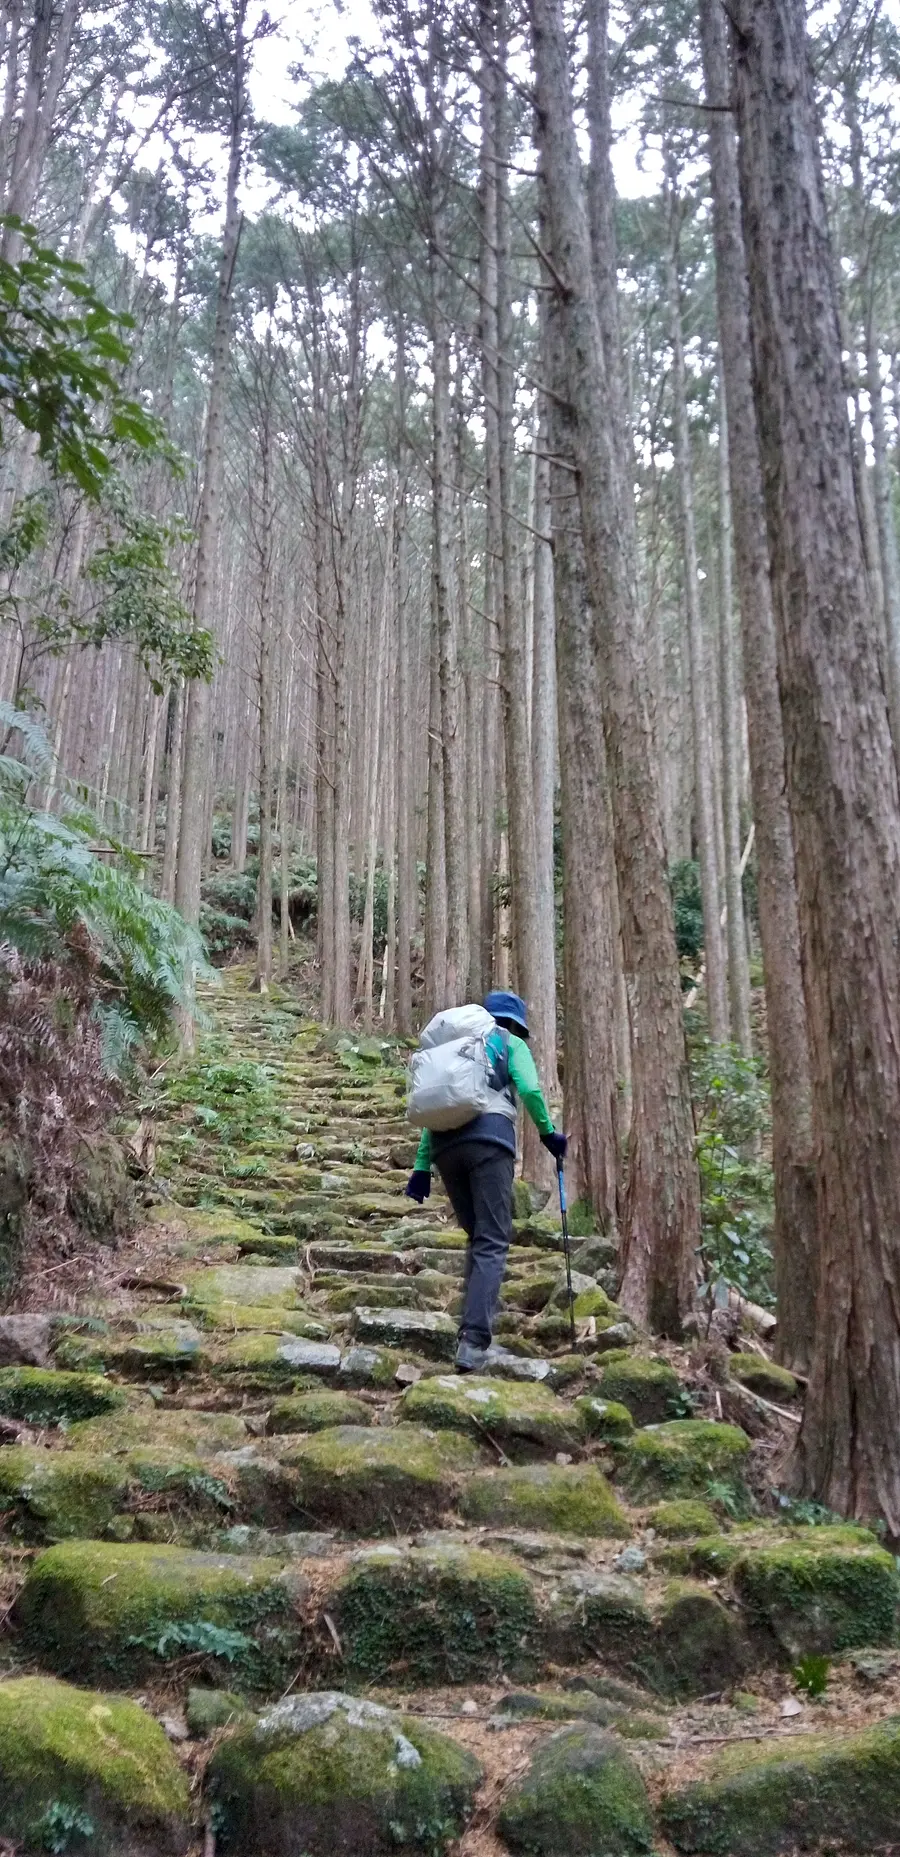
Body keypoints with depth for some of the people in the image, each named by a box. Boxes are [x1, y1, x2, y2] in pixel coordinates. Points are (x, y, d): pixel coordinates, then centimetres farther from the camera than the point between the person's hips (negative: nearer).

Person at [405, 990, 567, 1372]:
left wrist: (422, 1165, 20)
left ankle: (475, 1322, 15)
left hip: (444, 1142, 5)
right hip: (490, 1137, -5)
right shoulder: (511, 1043, 17)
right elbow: (530, 1089, -2)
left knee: (478, 1236, 20)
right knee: (492, 1241, -8)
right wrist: (548, 1132, 10)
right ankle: (473, 1341, -21)